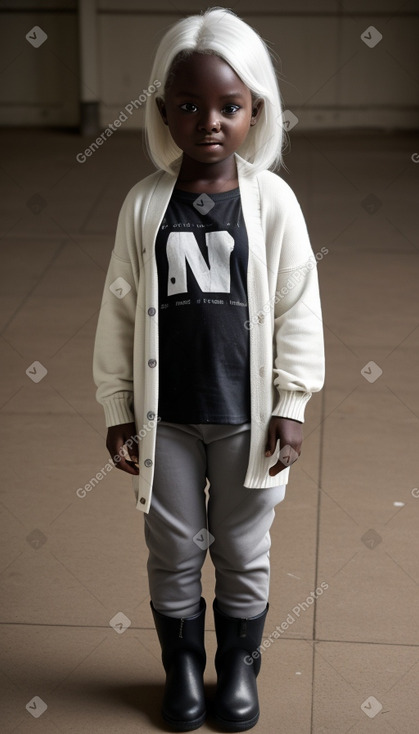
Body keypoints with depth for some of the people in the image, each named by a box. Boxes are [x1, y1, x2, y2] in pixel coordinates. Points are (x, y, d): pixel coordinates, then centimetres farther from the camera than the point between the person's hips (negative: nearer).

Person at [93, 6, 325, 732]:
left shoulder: (272, 201, -9)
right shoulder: (145, 204, -7)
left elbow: (298, 310, -5)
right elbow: (120, 312, -1)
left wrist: (291, 405, -5)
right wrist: (117, 409, 0)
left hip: (246, 414, -1)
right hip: (165, 415, 1)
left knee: (243, 554, 16)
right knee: (173, 552, 16)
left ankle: (239, 670, 38)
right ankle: (182, 670, 38)